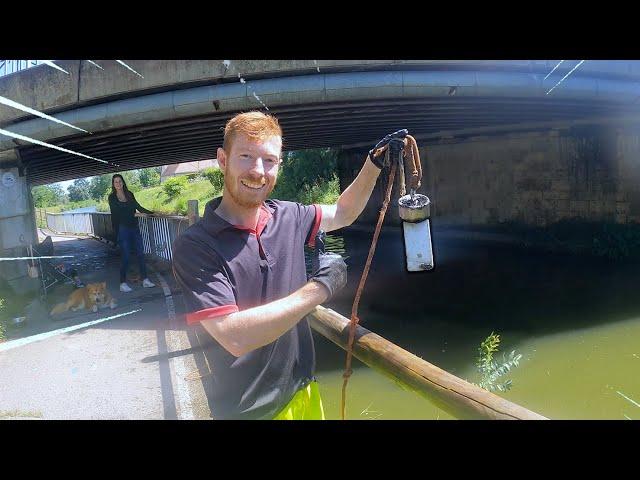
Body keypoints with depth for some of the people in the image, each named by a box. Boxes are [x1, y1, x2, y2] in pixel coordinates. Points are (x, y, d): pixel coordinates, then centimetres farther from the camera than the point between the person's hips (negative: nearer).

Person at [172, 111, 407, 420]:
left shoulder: (288, 216, -5)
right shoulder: (194, 245, -21)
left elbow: (342, 214, 14)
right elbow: (235, 337, -29)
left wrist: (373, 163, 1)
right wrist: (320, 287, -25)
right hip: (246, 408, -4)